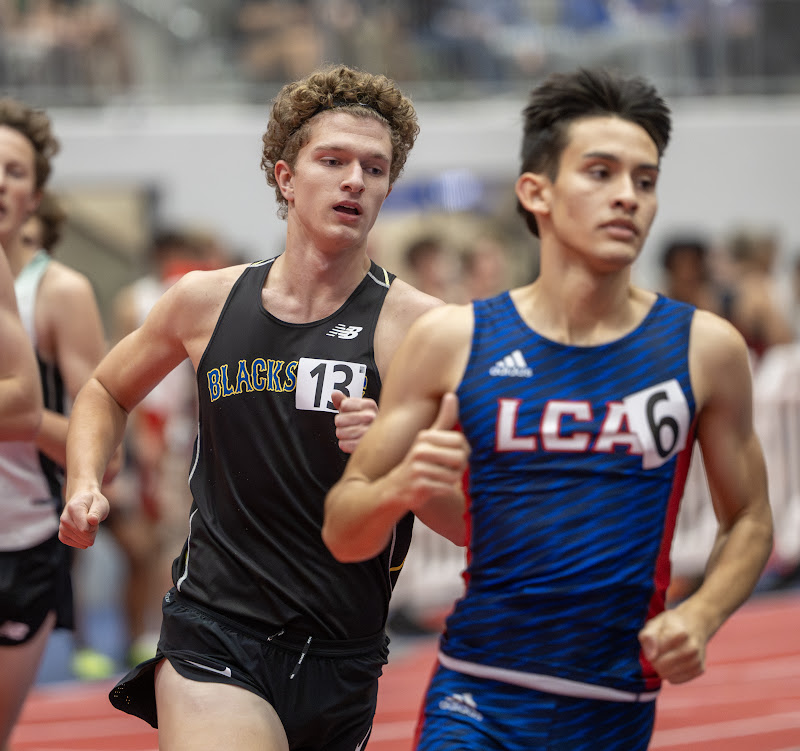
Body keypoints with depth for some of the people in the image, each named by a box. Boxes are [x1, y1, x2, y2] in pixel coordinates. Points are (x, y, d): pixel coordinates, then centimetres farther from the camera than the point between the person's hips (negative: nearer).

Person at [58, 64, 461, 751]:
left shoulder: (417, 326, -4)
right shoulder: (206, 301, 6)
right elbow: (107, 392, 26)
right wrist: (84, 486, 9)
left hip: (342, 662, 1)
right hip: (213, 636, -1)